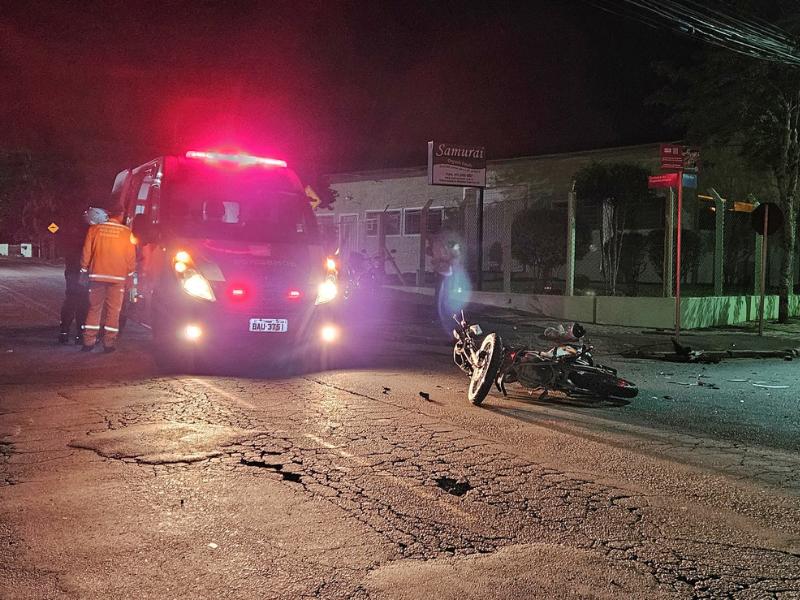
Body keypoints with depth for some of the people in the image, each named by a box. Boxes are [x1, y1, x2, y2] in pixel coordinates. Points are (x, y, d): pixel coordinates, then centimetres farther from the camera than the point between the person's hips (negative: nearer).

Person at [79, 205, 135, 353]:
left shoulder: (94, 229, 1)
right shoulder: (127, 233, -4)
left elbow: (86, 253, 4)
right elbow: (131, 258, 0)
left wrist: (84, 270, 14)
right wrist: (129, 274, 11)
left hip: (97, 275, 2)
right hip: (118, 277, -2)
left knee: (94, 309, 9)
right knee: (113, 310, 4)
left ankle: (89, 341, 9)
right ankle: (109, 343, 5)